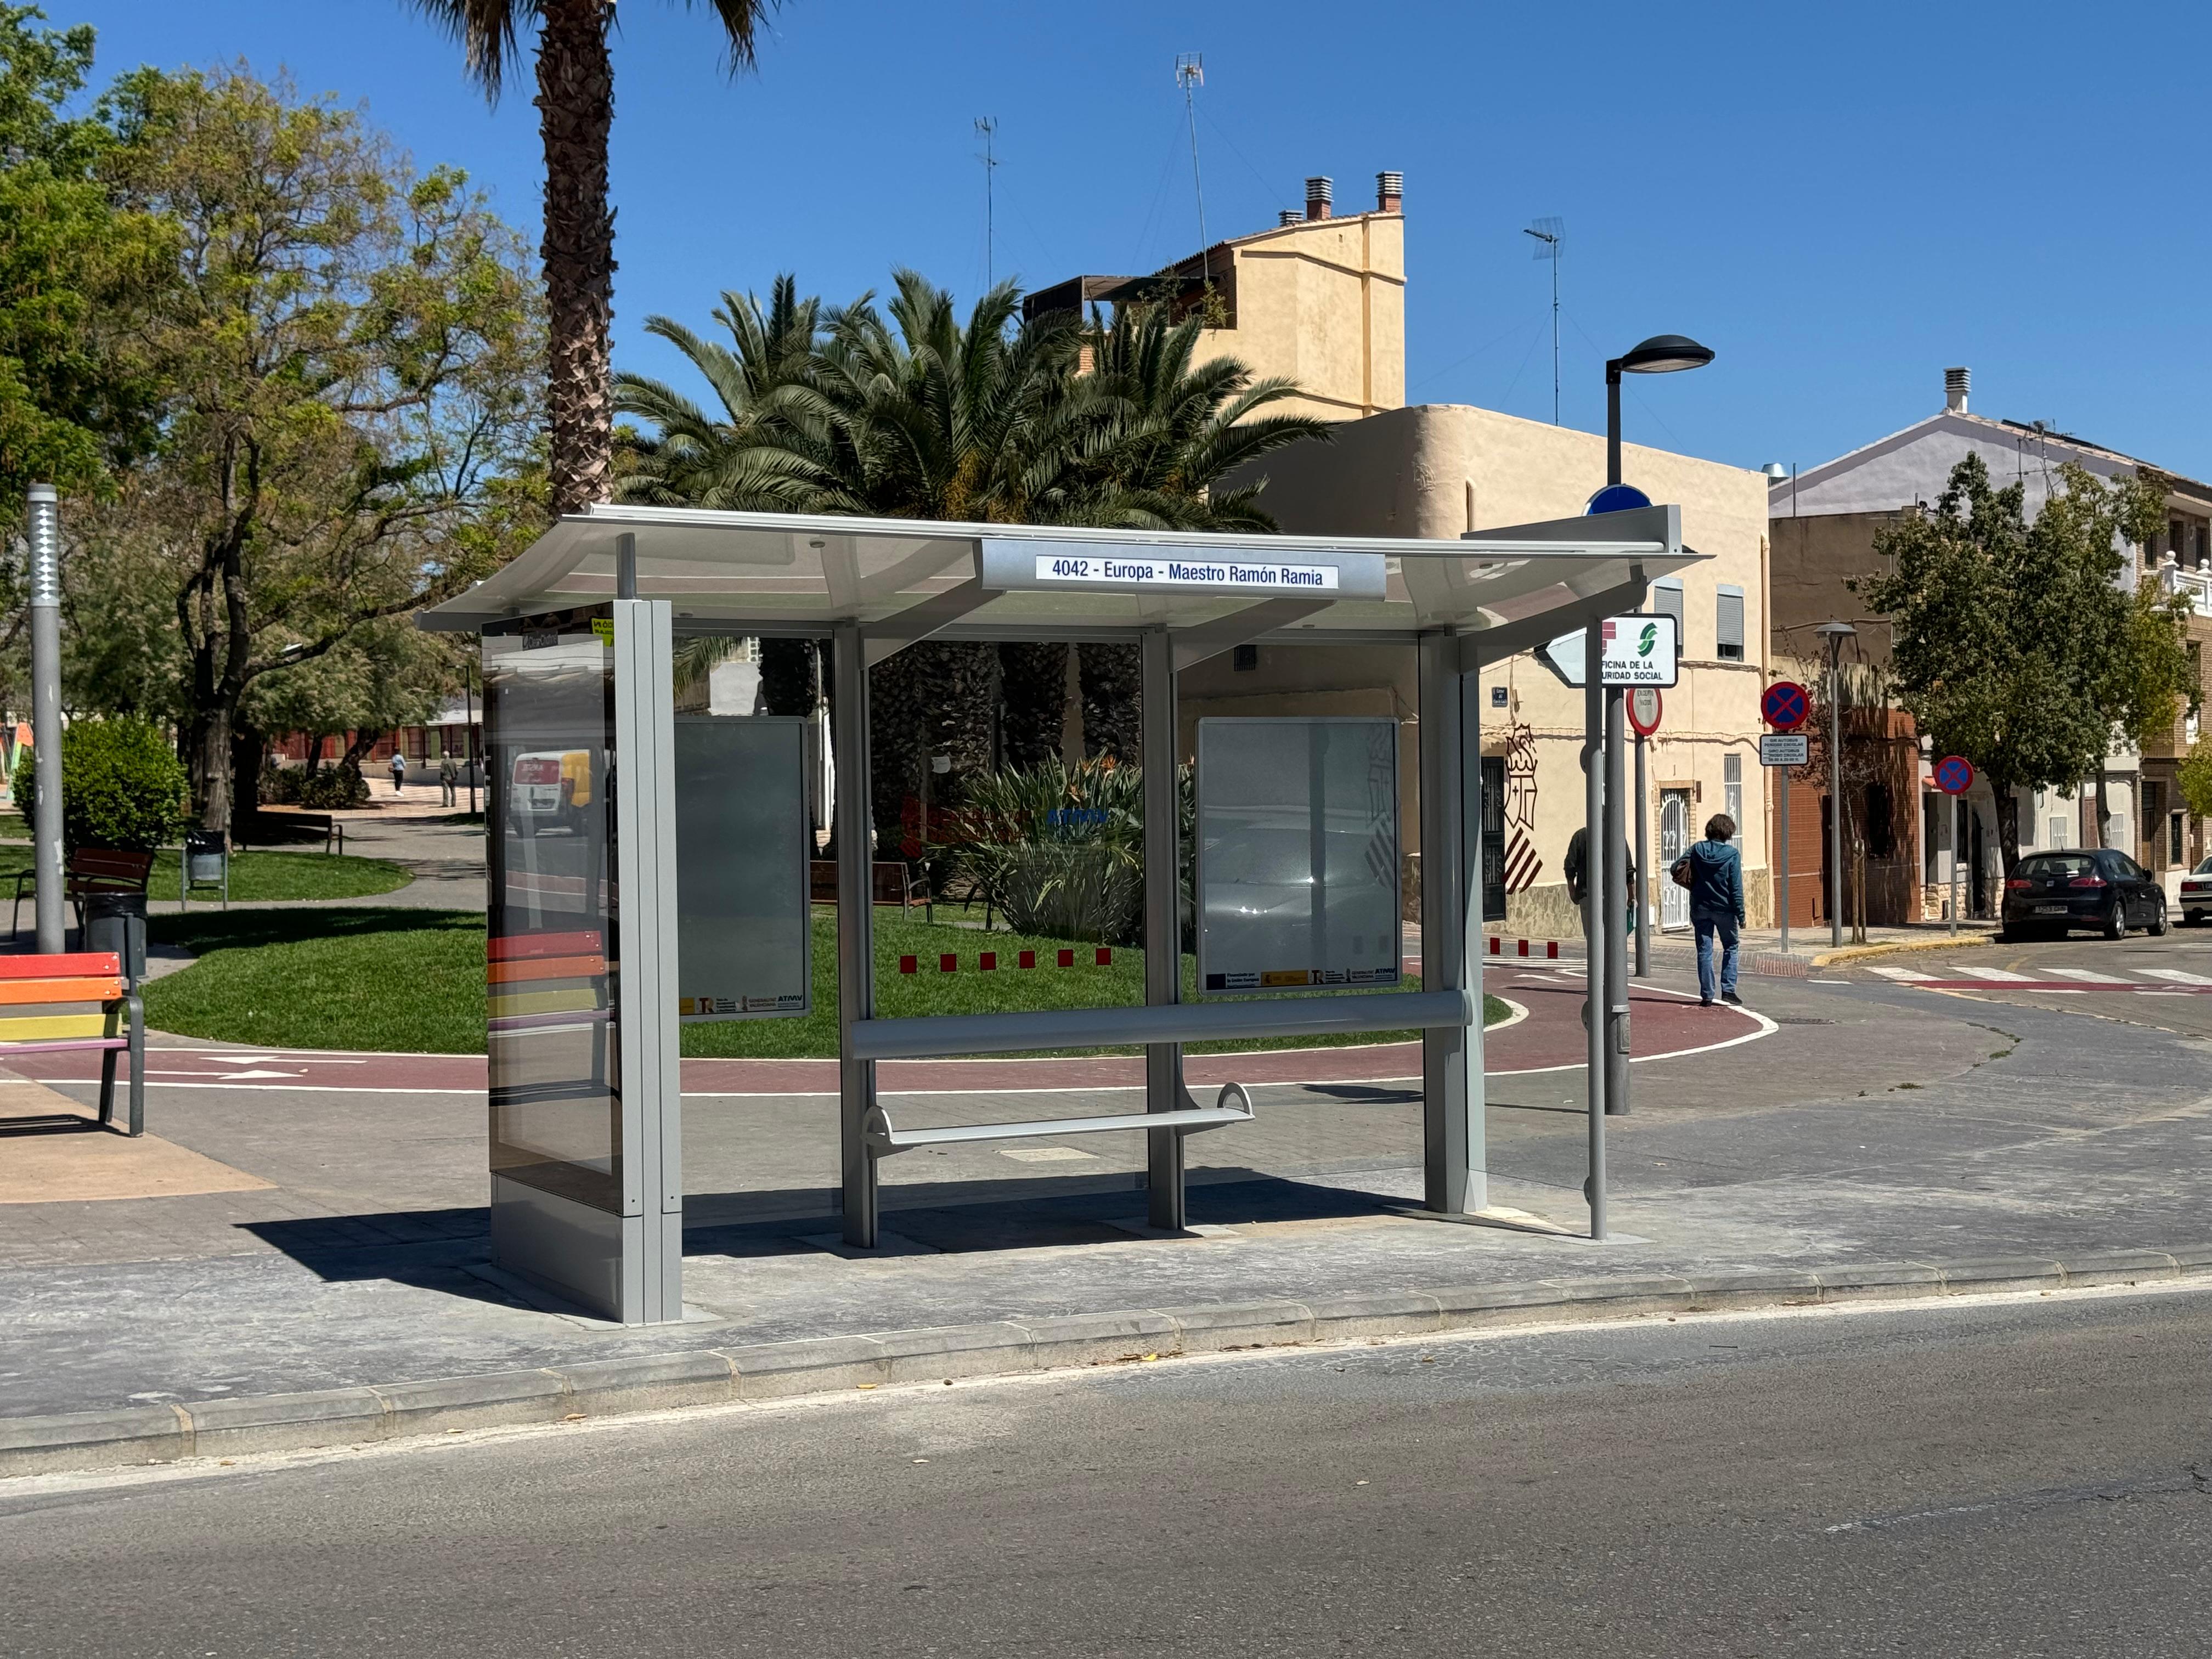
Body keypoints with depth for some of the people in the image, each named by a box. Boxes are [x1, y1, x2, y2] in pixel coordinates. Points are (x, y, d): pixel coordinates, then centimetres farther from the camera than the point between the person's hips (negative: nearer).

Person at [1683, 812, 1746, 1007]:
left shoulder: (1697, 850, -2)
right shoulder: (1732, 855, -10)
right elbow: (1736, 887, -10)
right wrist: (1740, 914, -5)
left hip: (1700, 908, 2)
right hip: (1724, 908, -2)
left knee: (1704, 951, 7)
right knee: (1730, 947, 15)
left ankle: (1706, 995, 5)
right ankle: (1728, 989, 5)